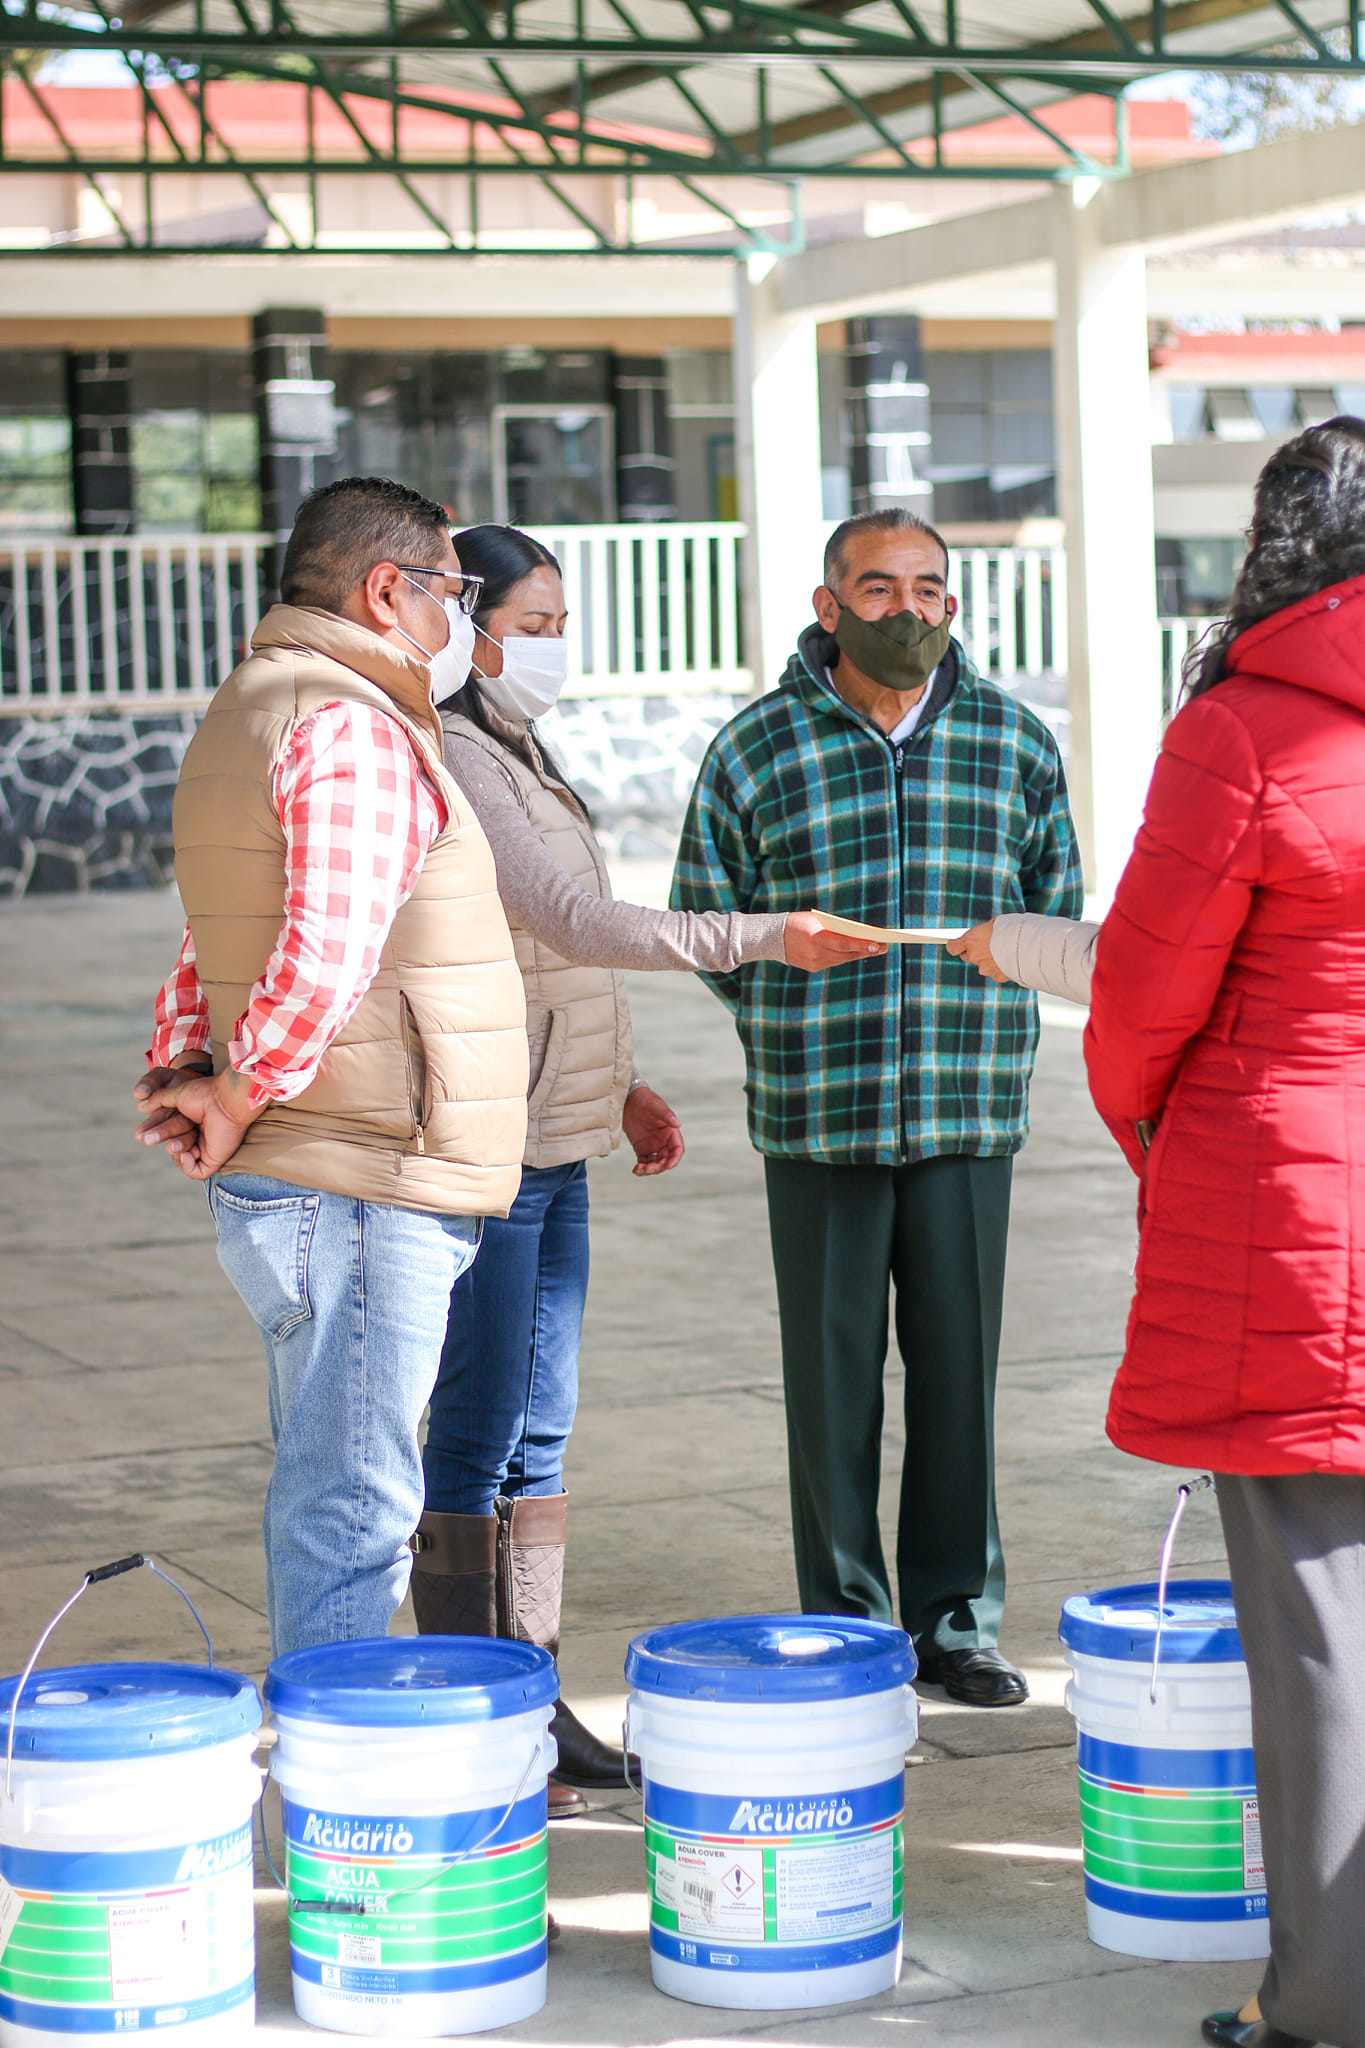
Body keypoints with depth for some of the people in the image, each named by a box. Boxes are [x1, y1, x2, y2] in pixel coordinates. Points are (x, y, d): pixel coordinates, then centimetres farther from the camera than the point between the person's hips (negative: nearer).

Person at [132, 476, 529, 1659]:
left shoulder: (250, 711, 20)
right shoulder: (353, 729, -15)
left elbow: (213, 951, 23)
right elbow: (327, 953, -25)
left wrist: (182, 1074, 10)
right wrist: (237, 1096, -13)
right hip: (358, 1197, -10)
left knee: (331, 1503, 16)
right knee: (351, 1514, -6)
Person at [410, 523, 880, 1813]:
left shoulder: (517, 756, 16)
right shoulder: (449, 764, -15)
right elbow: (578, 923, -22)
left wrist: (620, 1082, 19)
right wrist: (770, 939, -22)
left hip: (553, 1144, 10)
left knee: (538, 1432, 12)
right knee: (477, 1438, -5)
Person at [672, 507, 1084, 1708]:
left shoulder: (1015, 742, 6)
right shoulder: (756, 750, -1)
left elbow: (1054, 907, 15)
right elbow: (707, 920, 7)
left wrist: (977, 1021, 6)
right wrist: (810, 1032, 4)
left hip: (971, 1113, 2)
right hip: (818, 1118, -2)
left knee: (960, 1370, 5)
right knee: (833, 1377, 3)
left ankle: (958, 1621, 17)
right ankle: (845, 1630, 13)